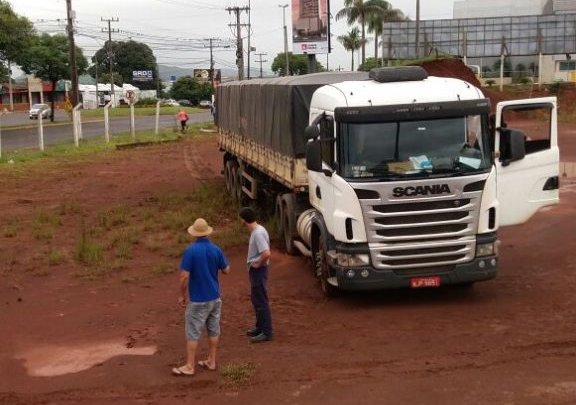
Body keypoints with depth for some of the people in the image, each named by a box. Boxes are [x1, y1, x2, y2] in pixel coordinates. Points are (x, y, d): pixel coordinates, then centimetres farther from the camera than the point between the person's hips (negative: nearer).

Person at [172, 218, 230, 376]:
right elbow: (226, 270, 6)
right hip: (214, 297, 5)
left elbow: (184, 276, -17)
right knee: (213, 330, 14)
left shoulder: (190, 250, -16)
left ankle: (189, 366, 6)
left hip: (198, 299, -5)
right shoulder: (216, 249, -3)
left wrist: (182, 295, -4)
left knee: (193, 333, 2)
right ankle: (211, 361, 22)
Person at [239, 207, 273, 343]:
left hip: (258, 270, -10)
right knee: (256, 299, 19)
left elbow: (266, 253, -32)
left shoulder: (258, 233, -23)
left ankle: (266, 332, 2)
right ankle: (260, 327, 30)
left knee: (261, 301, -4)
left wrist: (258, 264, -17)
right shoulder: (257, 230, 7)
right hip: (255, 270, 10)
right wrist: (254, 262, 12)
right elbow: (262, 251, 20)